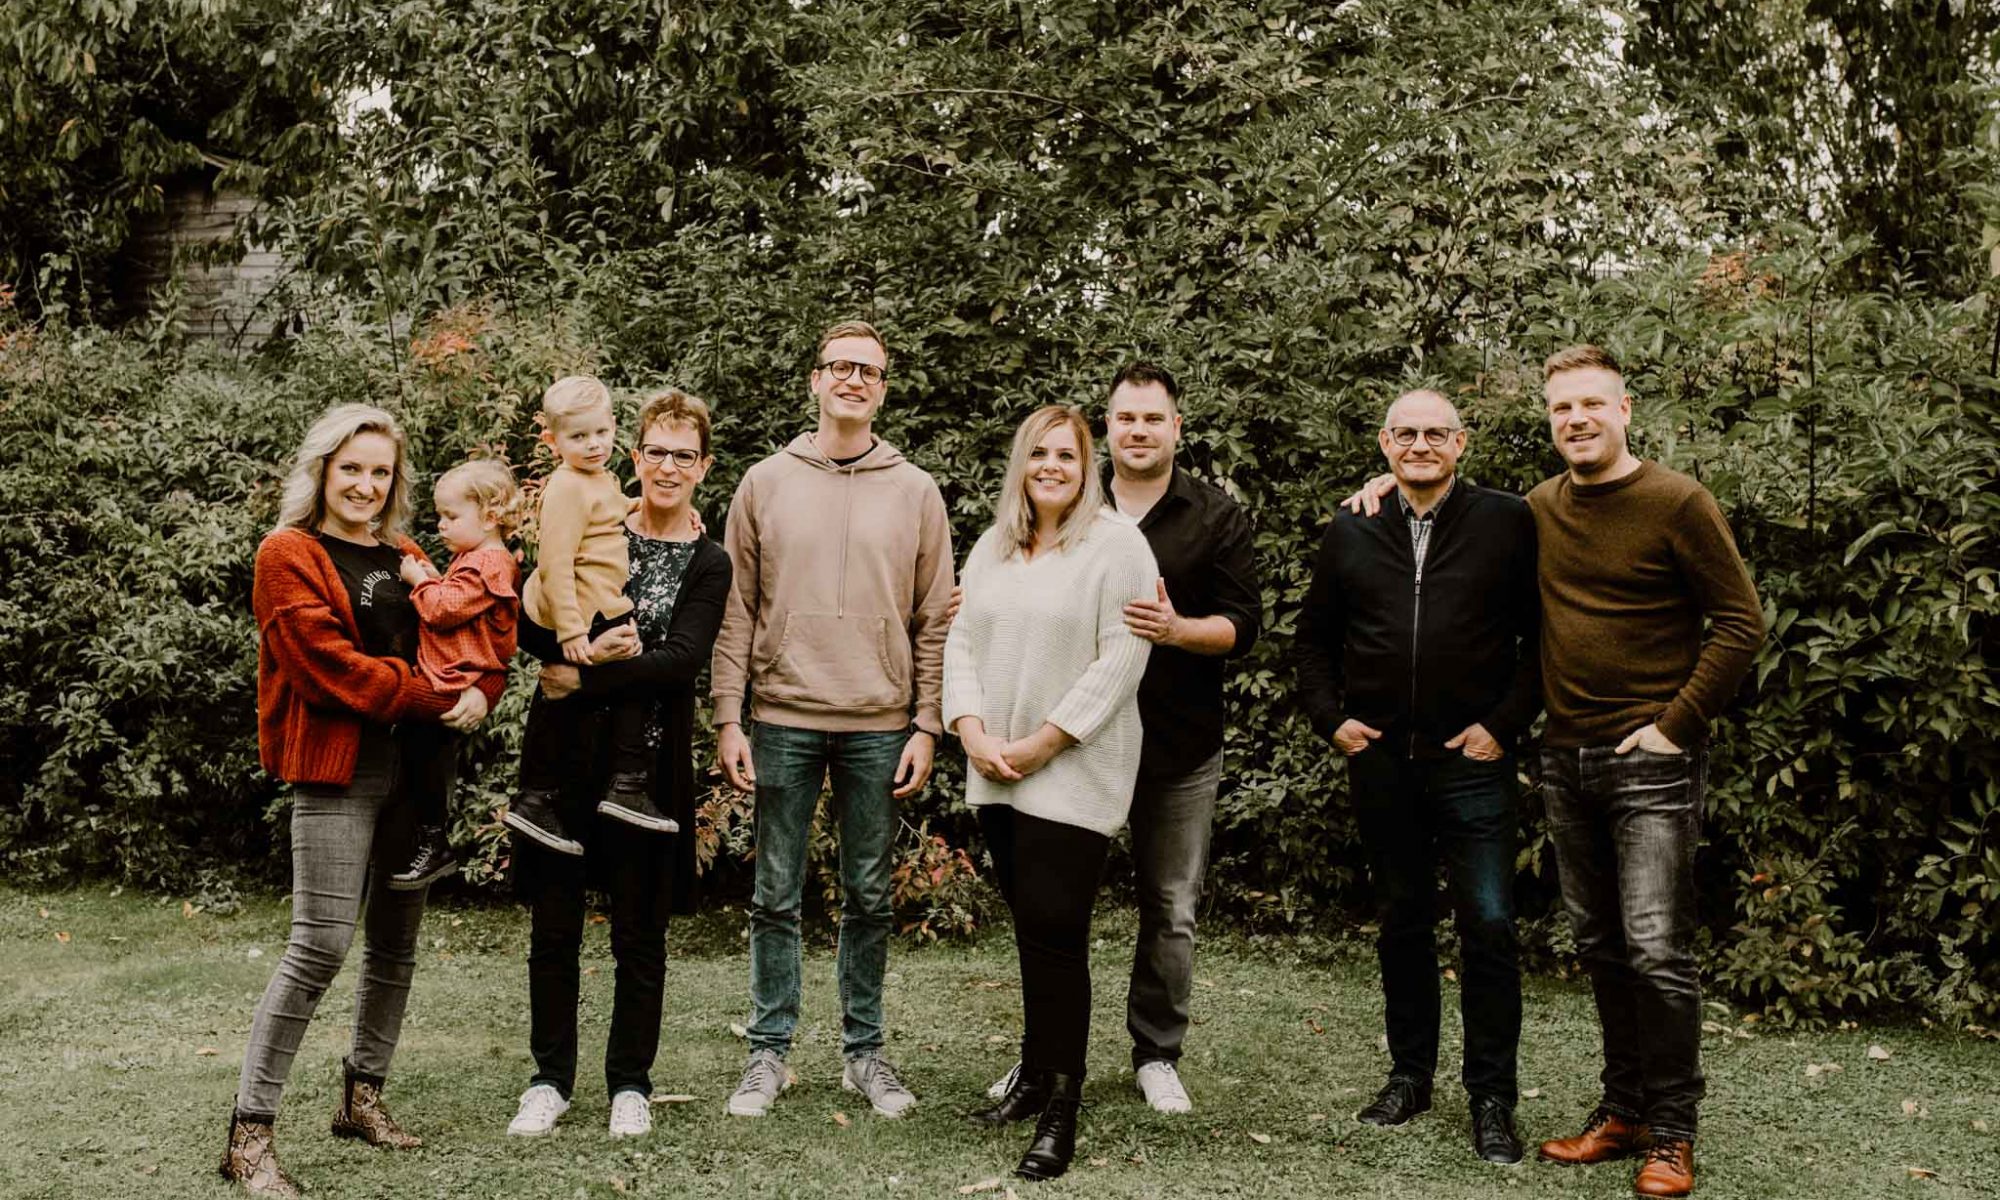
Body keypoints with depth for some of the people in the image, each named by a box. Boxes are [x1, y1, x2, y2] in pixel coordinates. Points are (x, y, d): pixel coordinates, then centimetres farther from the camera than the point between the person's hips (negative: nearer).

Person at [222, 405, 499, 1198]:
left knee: (395, 942, 11)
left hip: (413, 771, 7)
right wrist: (439, 702, -14)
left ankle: (362, 1096, 26)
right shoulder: (290, 557, -3)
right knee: (321, 945, -10)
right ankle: (249, 1134, -2)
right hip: (337, 771, -7)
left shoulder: (405, 559, 16)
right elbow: (334, 667, -14)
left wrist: (480, 694, -5)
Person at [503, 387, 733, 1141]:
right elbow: (531, 627, 1)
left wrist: (579, 680, -16)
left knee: (640, 932, 7)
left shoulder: (708, 565, 1)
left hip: (649, 760, -1)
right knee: (553, 924, 7)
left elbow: (681, 661, -14)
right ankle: (551, 1078, 23)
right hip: (563, 750, 2)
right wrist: (585, 649, -18)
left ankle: (630, 1083, 22)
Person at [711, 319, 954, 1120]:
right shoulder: (766, 483, 4)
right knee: (776, 896, 7)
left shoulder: (915, 492, 5)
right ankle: (769, 1052, 19)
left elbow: (934, 619, 4)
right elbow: (737, 610, 3)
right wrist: (728, 718, -3)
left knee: (869, 897, 10)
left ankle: (865, 1052, 22)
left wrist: (927, 725, -2)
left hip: (880, 728, 0)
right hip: (784, 721, 0)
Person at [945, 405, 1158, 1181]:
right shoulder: (992, 546, 13)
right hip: (995, 774, 6)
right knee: (1032, 931, 13)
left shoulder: (1117, 545, -6)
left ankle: (1060, 1115, 1)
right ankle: (1037, 1076, 26)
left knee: (1054, 933, -7)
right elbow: (961, 640, 11)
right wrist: (971, 730, -4)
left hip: (1073, 774, -6)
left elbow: (1121, 659, -13)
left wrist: (1045, 741, -14)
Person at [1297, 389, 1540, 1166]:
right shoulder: (1350, 532, 7)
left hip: (1472, 761, -3)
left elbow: (1543, 635, 0)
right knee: (1401, 922, 14)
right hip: (1379, 760, 3)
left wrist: (1506, 724, -7)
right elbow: (1314, 637, 16)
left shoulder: (1508, 524, -2)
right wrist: (1330, 719, 6)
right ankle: (1410, 1074, 27)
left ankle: (1492, 1098, 9)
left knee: (1488, 926, -3)